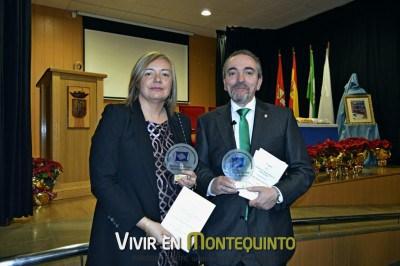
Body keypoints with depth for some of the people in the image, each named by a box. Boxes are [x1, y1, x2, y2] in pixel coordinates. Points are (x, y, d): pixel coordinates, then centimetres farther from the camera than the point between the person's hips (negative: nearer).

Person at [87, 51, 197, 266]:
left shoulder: (181, 123, 6)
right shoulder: (116, 116, -8)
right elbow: (101, 180, -13)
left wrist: (189, 181, -6)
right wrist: (144, 223, -18)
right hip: (128, 236, -4)